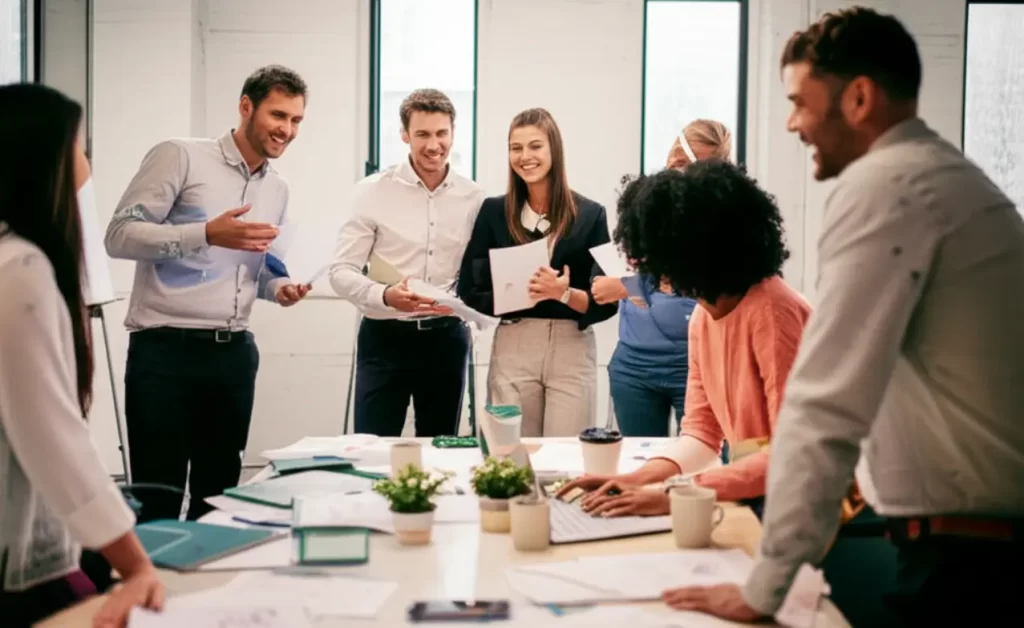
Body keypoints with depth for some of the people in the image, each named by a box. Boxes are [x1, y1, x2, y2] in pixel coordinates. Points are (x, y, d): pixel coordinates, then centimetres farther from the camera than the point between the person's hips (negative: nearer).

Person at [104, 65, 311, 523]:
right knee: (157, 502, -2)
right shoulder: (180, 156, -5)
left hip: (234, 352, 7)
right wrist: (208, 234, -23)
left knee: (219, 495, 13)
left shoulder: (278, 190, 16)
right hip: (165, 350, -6)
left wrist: (280, 288, 3)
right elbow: (120, 235, -12)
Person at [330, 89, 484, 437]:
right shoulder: (373, 191, -6)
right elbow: (342, 271, -9)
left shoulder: (473, 197, 2)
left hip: (446, 338, 3)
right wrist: (386, 296, -27)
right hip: (385, 337, -3)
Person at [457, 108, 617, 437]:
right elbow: (469, 290, 2)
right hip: (512, 349, 1)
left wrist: (565, 294, -19)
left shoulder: (589, 214, 1)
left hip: (572, 350, -1)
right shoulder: (493, 211, 4)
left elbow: (606, 303, -1)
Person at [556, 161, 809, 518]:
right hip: (757, 497, 6)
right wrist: (639, 479, -11)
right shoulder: (703, 316, 5)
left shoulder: (772, 312, -20)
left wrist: (675, 494, -26)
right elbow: (701, 432, 7)